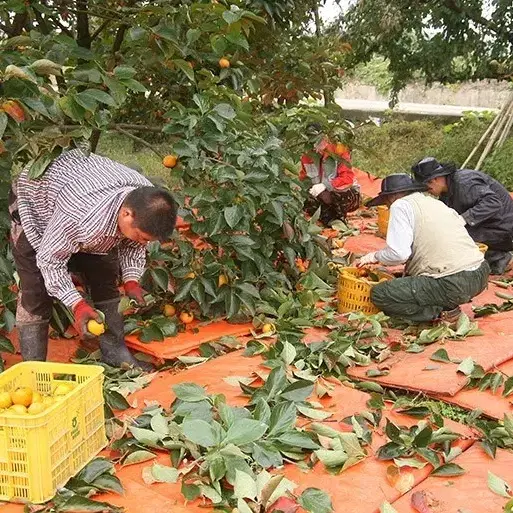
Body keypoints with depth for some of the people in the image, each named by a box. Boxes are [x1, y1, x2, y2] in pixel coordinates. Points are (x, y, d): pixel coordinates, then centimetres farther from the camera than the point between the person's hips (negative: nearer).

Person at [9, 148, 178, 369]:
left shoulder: (146, 200, -27)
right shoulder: (81, 217, -48)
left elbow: (133, 243, -6)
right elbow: (49, 259, -31)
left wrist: (131, 280, -20)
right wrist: (76, 304, -37)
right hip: (36, 209, -6)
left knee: (106, 280, 2)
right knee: (35, 294, -12)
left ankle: (116, 354, 14)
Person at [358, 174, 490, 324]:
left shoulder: (400, 205, -2)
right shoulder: (436, 203, 22)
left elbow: (398, 253, -12)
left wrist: (376, 256, 8)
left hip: (453, 283, -9)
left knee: (379, 295, -1)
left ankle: (440, 313, -4)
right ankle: (446, 305, 13)